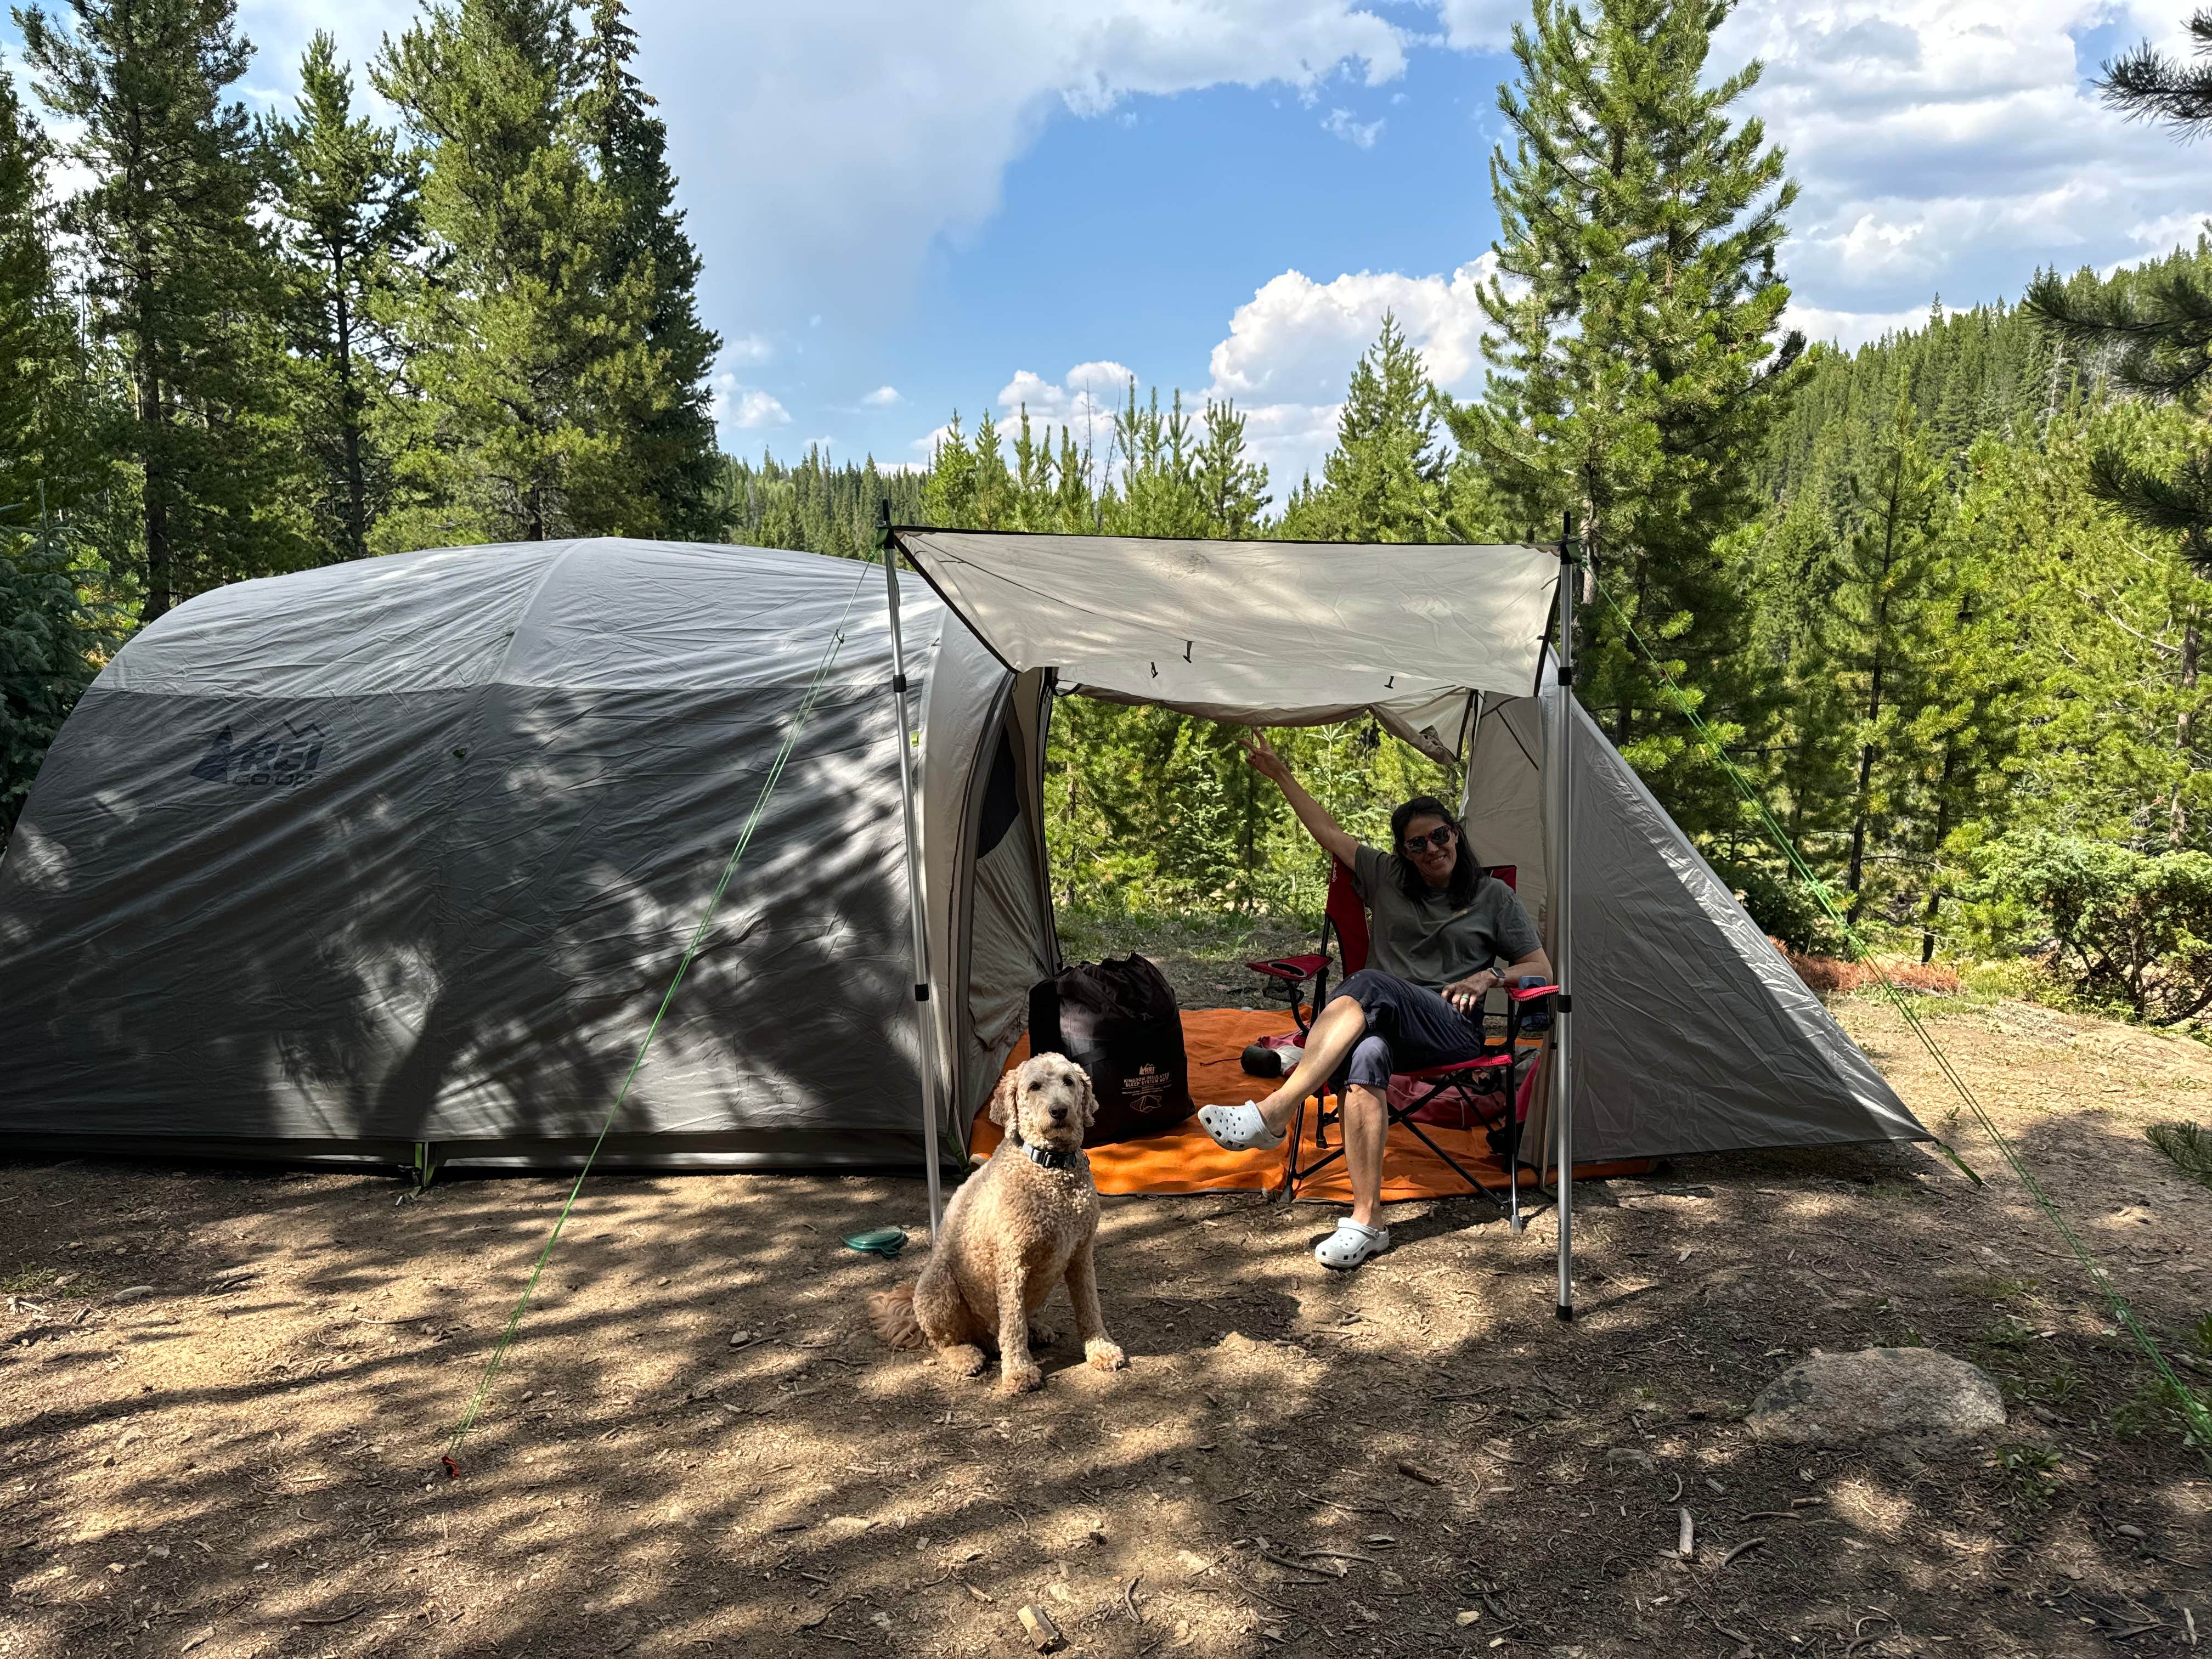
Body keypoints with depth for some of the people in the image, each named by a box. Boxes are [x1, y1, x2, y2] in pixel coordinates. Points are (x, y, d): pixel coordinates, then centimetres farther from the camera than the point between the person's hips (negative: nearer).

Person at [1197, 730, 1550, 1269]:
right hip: (1386, 1022, 2)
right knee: (1366, 1059, -39)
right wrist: (1280, 775, 21)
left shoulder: (1493, 896, 12)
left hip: (1452, 1029, -2)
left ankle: (1273, 1113, -45)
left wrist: (1489, 977, -5)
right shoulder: (1385, 877, 18)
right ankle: (1367, 1222, -43)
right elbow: (1327, 830, 21)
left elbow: (1542, 969, 14)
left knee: (1370, 984, -36)